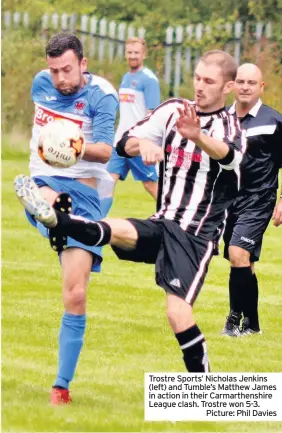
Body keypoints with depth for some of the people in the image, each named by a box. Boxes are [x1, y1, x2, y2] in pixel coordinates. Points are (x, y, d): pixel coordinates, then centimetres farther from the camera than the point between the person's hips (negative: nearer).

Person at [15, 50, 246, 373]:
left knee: (177, 310, -17)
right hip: (163, 225, 4)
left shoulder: (231, 128, -6)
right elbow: (125, 144, -1)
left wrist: (197, 137, -54)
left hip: (197, 236, -4)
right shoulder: (173, 110, 6)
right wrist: (143, 143, -27)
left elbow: (228, 155, -31)